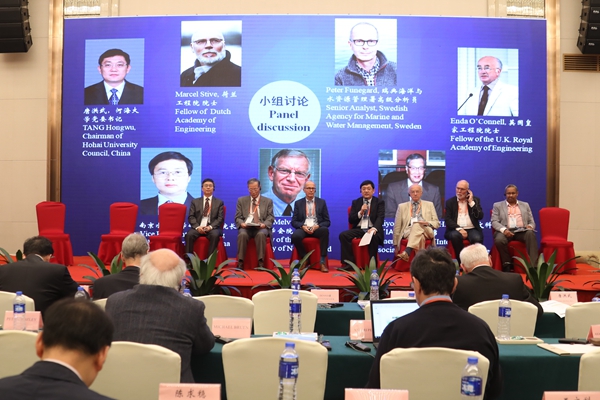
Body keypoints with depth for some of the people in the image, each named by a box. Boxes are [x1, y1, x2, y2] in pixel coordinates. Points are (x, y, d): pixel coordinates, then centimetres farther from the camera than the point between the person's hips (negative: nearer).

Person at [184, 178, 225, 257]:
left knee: (215, 235, -36)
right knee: (189, 235, -31)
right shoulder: (195, 202, 17)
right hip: (198, 228, 1)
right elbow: (191, 217, 8)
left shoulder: (219, 202, 14)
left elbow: (220, 218, 4)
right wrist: (197, 227, -12)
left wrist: (210, 227, -14)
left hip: (212, 228, -1)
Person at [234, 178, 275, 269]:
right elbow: (237, 217, 10)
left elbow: (271, 218, 6)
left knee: (261, 234, -36)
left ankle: (260, 262, -32)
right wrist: (242, 223, -13)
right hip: (246, 227, 1)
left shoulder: (268, 201, 14)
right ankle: (240, 262, -29)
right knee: (242, 234, -34)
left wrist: (264, 224, -16)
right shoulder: (241, 200, 15)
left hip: (261, 228, -1)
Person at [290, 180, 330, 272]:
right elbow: (294, 221, 8)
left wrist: (317, 226, -12)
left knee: (325, 230, -36)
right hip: (303, 229, 0)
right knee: (295, 236, -35)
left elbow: (327, 222, 8)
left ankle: (322, 261, -28)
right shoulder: (298, 203, 13)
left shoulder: (321, 202, 12)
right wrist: (303, 227, -12)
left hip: (317, 229, 0)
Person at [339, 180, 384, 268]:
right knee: (343, 235, -24)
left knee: (373, 237, -38)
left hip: (372, 229, -3)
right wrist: (360, 212, -11)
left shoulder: (379, 202, 7)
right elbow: (351, 220, 9)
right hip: (358, 229, 3)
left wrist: (374, 229, -29)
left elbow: (380, 218, -8)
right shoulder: (355, 202, 15)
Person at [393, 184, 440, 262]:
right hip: (408, 232, 0)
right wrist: (396, 244, 6)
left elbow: (437, 223, 14)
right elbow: (397, 226, 14)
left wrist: (427, 223, -10)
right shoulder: (402, 206, 18)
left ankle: (407, 253, -52)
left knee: (417, 224, -37)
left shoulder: (429, 205, 20)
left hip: (426, 231, 0)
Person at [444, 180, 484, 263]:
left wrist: (471, 202, -5)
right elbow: (448, 220, 0)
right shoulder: (450, 202, 10)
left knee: (477, 238, -33)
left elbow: (480, 217, -1)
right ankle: (461, 262, -22)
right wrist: (459, 229, -16)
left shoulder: (475, 200, 12)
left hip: (472, 229, 0)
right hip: (456, 230, 0)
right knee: (455, 236, -35)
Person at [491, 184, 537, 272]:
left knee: (530, 233, -35)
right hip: (506, 231, -1)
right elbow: (494, 222, 4)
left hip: (522, 231, 2)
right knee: (499, 240, -37)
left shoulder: (525, 205, 23)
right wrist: (504, 229, -17)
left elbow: (531, 221, 19)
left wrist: (530, 226, -7)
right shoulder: (497, 205, 16)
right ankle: (507, 264, -15)